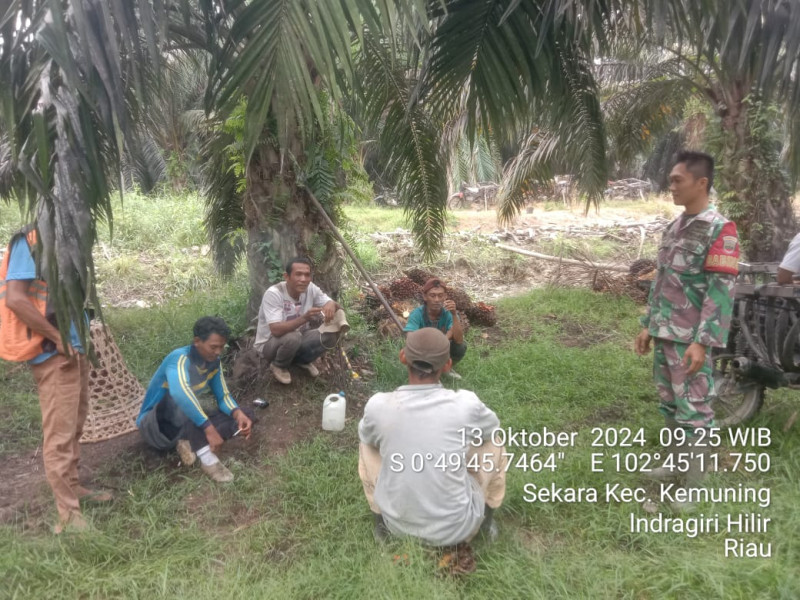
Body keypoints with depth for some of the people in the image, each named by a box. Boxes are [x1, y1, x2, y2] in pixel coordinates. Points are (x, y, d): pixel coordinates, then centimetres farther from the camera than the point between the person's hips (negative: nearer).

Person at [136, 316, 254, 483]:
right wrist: (209, 429, -50)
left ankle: (190, 443, -17)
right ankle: (207, 458, -36)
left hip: (185, 425, 7)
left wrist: (238, 414, -22)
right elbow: (179, 393, -47)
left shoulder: (213, 362, -5)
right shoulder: (180, 358, -27)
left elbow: (223, 396, 0)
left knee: (246, 415, -5)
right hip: (157, 426, -7)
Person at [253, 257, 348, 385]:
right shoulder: (273, 294, -28)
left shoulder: (311, 289, -12)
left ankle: (303, 360, 10)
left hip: (298, 340, 5)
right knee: (292, 337, -37)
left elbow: (338, 308, -8)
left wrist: (331, 305, -33)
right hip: (269, 344, -5)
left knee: (331, 334, -18)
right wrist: (305, 318, -49)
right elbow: (276, 330, -36)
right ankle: (278, 366, -3)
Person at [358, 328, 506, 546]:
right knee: (493, 438, 15)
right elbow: (492, 426, 6)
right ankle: (487, 523, 27)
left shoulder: (378, 406, -17)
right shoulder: (466, 404, -19)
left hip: (398, 525, 1)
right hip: (458, 528, -1)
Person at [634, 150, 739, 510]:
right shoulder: (674, 227, 12)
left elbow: (721, 291, -17)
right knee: (669, 402, 17)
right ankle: (675, 462, 33)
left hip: (691, 339, -7)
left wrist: (702, 342, -22)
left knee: (693, 408, 0)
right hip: (664, 334, 8)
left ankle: (692, 485, 11)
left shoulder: (720, 230, -12)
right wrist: (648, 325, 14)